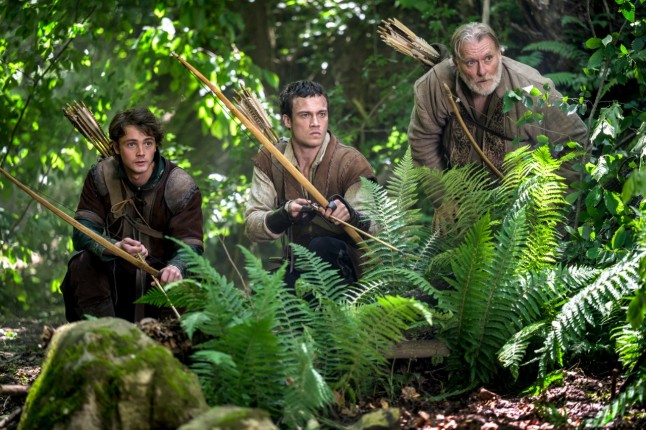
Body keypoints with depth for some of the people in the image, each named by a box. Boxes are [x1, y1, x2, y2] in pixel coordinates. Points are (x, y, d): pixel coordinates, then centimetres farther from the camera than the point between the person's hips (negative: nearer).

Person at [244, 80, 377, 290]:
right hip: (296, 268, 2)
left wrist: (349, 216, -42)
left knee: (321, 247, -34)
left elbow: (372, 228, -18)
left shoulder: (351, 162, -11)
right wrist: (285, 214, -29)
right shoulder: (269, 161, -1)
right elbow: (251, 226, -8)